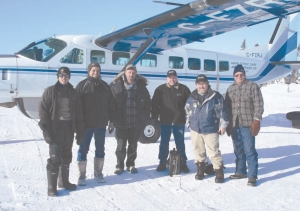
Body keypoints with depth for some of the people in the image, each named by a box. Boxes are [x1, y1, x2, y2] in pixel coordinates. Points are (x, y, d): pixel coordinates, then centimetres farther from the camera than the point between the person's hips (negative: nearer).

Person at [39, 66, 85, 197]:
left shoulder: (73, 93, 7)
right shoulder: (50, 91, -4)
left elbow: (79, 114, 8)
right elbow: (43, 112, -8)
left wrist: (80, 132, 4)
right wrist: (46, 131, -15)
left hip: (69, 129, 5)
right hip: (55, 129, -4)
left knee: (67, 157, 15)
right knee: (55, 158, -5)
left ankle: (64, 182, 30)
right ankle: (51, 187, 5)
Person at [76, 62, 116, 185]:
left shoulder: (105, 86, 7)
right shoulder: (82, 86, -4)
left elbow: (111, 105, 10)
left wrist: (111, 121, 8)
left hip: (101, 124, 4)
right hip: (85, 124, -3)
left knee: (100, 149, 11)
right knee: (83, 150, 2)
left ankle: (98, 173, 24)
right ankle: (82, 175, 13)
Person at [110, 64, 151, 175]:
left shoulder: (141, 86, 0)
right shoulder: (116, 86, -5)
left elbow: (147, 103, 6)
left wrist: (145, 118, 2)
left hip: (136, 123, 2)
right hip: (121, 122, -2)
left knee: (133, 145, 13)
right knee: (121, 145, 6)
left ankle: (131, 164, 29)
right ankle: (119, 165, 21)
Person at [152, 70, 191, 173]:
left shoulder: (184, 89, 1)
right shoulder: (160, 89, 1)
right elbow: (155, 105, 2)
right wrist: (155, 118, -3)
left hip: (179, 121, 0)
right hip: (165, 121, 0)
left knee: (180, 144, 8)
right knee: (164, 143, 9)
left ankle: (183, 163, 18)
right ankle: (162, 163, 19)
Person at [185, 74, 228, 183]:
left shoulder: (216, 97, -8)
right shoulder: (192, 98, 5)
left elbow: (223, 112, -4)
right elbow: (188, 112, 19)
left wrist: (223, 125, -5)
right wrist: (189, 123, 18)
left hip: (211, 130, -4)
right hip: (195, 130, 4)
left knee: (213, 152, -3)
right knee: (198, 151, 15)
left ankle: (219, 172, 9)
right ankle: (200, 170, 30)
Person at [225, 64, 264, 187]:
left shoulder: (252, 86, -1)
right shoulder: (230, 88, 13)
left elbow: (258, 105, -5)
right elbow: (227, 107, 15)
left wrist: (256, 122, -12)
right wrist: (227, 125, 12)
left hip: (248, 125, -5)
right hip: (234, 125, 5)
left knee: (249, 151, -6)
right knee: (238, 150, 14)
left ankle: (252, 176, 1)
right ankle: (240, 171, 27)